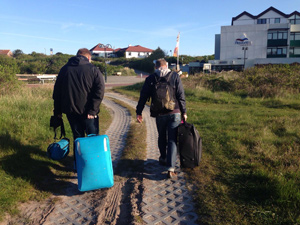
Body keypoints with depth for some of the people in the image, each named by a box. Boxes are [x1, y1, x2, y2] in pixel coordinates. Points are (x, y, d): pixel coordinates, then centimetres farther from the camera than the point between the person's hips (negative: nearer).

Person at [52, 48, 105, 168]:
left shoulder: (64, 69, 10)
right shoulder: (93, 69, -3)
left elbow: (57, 91, 10)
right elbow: (100, 89, -16)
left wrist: (57, 111, 14)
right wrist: (93, 110, -17)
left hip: (70, 111, 4)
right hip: (87, 112, -4)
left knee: (77, 138, 16)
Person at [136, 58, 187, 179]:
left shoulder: (151, 78, 3)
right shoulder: (175, 76, 1)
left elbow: (143, 96, 2)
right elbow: (181, 95, -3)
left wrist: (139, 112, 8)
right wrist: (184, 112, 3)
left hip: (159, 114, 2)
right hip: (174, 113, -1)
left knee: (161, 137, 22)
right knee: (172, 140, 1)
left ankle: (163, 159, 40)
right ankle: (171, 168, -5)